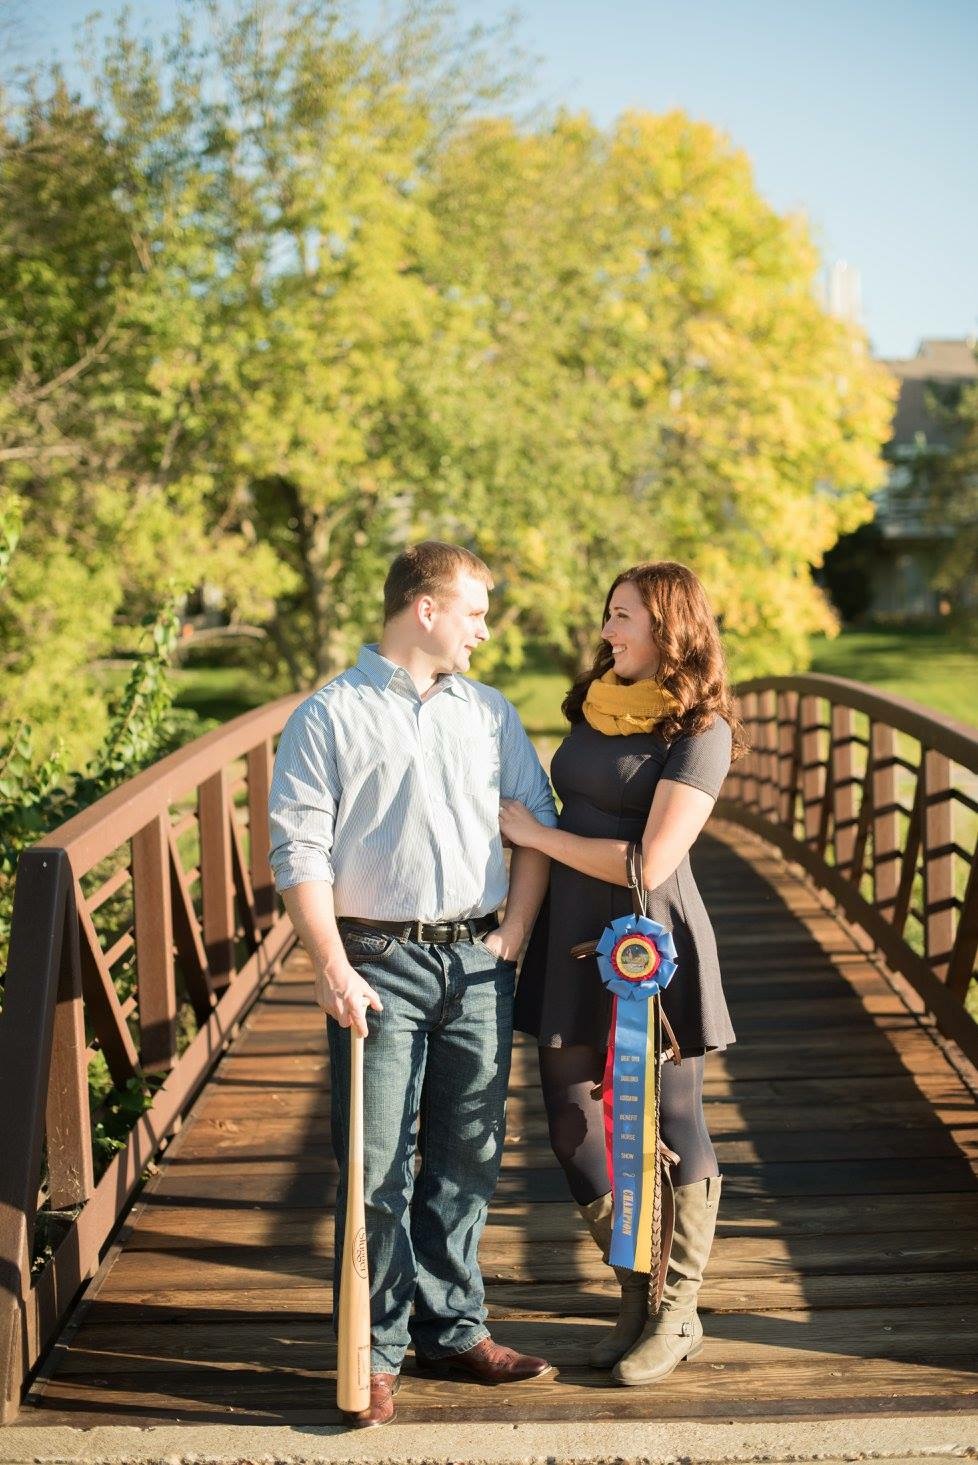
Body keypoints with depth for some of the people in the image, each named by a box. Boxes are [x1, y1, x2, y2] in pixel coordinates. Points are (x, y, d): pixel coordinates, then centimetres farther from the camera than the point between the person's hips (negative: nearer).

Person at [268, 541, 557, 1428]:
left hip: (478, 962, 5)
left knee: (467, 1157, 10)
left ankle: (452, 1329, 24)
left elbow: (536, 819, 15)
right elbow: (300, 849, -7)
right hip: (379, 964, -4)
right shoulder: (331, 717, -2)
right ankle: (376, 1353, 9)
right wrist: (333, 970, -13)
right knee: (376, 1166, -2)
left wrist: (515, 932, 6)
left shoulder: (489, 712, 12)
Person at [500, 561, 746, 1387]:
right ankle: (639, 1293, 28)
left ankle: (678, 1318, 22)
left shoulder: (698, 730, -10)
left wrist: (534, 832, -11)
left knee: (672, 1132, 6)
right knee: (572, 1127, 10)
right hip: (573, 941, 7)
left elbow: (649, 863, -19)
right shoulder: (595, 706, 10)